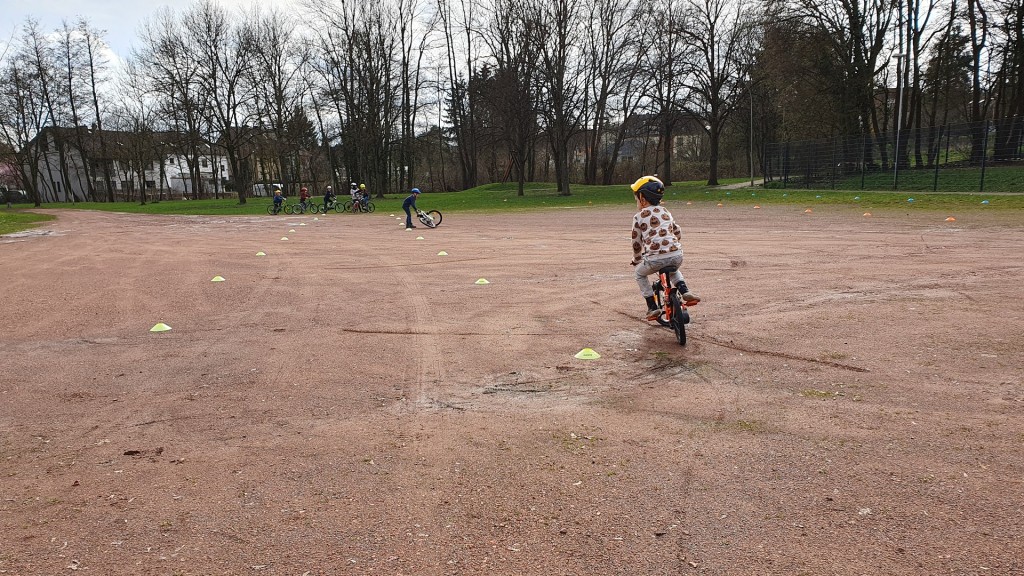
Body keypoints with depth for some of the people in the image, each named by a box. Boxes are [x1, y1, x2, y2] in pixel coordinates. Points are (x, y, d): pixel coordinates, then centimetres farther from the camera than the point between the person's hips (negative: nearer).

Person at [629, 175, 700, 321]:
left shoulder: (639, 217, 5)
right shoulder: (665, 212, 20)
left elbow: (637, 242, 10)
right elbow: (677, 232, 26)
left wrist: (636, 260, 26)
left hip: (655, 258, -5)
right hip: (677, 256, 5)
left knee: (640, 274, 25)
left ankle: (652, 307, 15)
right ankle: (685, 291, 17)